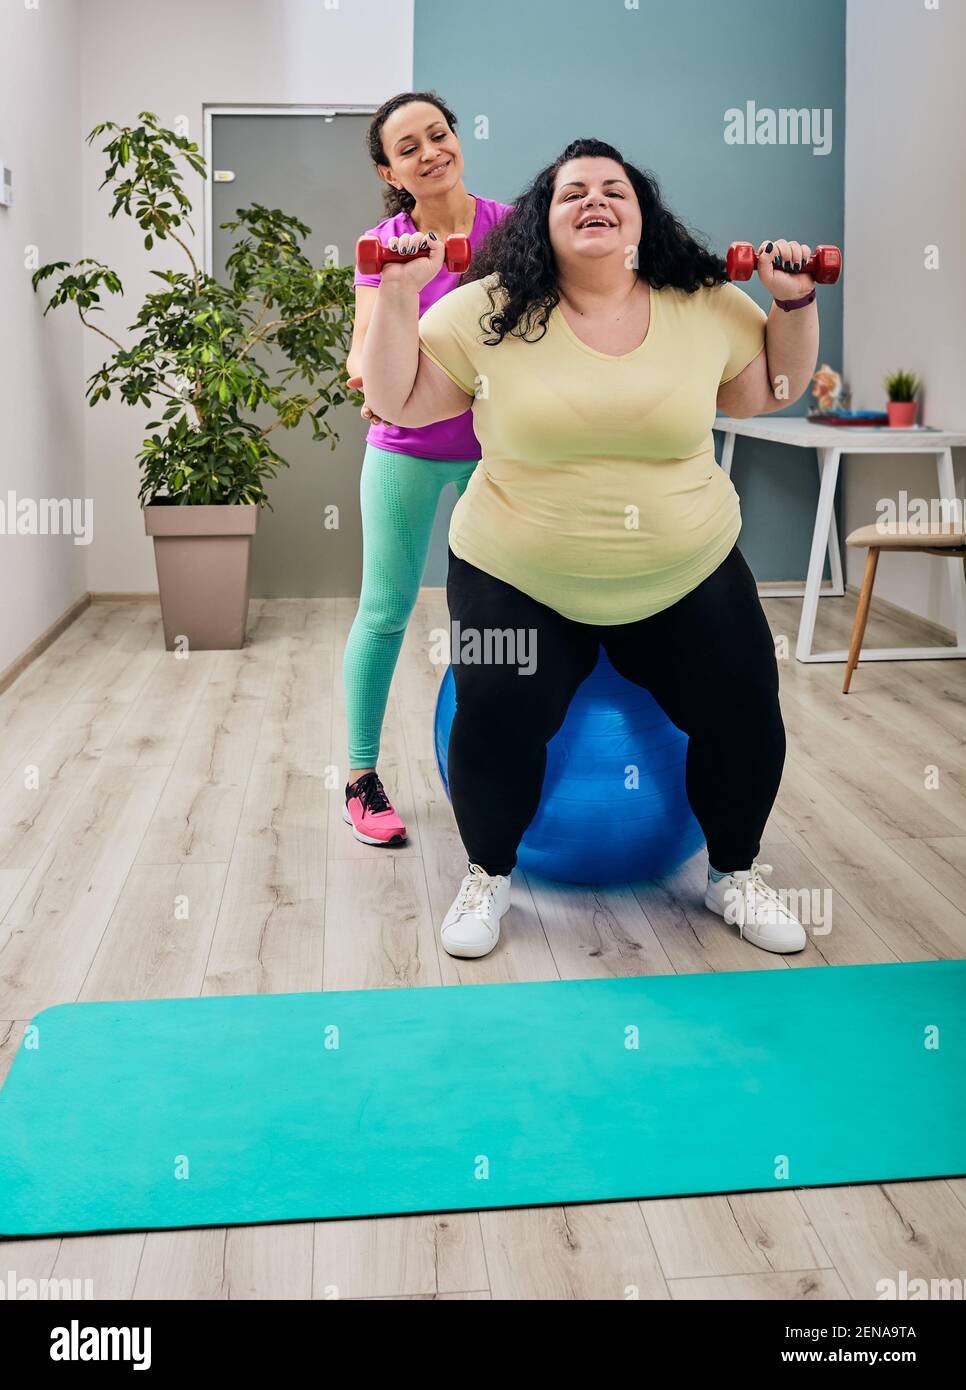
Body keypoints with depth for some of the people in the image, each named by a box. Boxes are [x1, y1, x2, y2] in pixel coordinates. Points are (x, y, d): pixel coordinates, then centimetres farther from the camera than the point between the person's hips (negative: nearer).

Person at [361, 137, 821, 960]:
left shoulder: (709, 306, 1)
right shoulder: (488, 312, -4)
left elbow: (773, 392, 14)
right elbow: (396, 400, -1)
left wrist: (795, 303, 0)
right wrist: (399, 293, -11)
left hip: (688, 580, 2)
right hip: (519, 582, -2)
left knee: (744, 715, -5)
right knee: (495, 724, -19)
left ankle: (735, 873, 24)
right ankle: (489, 876, 12)